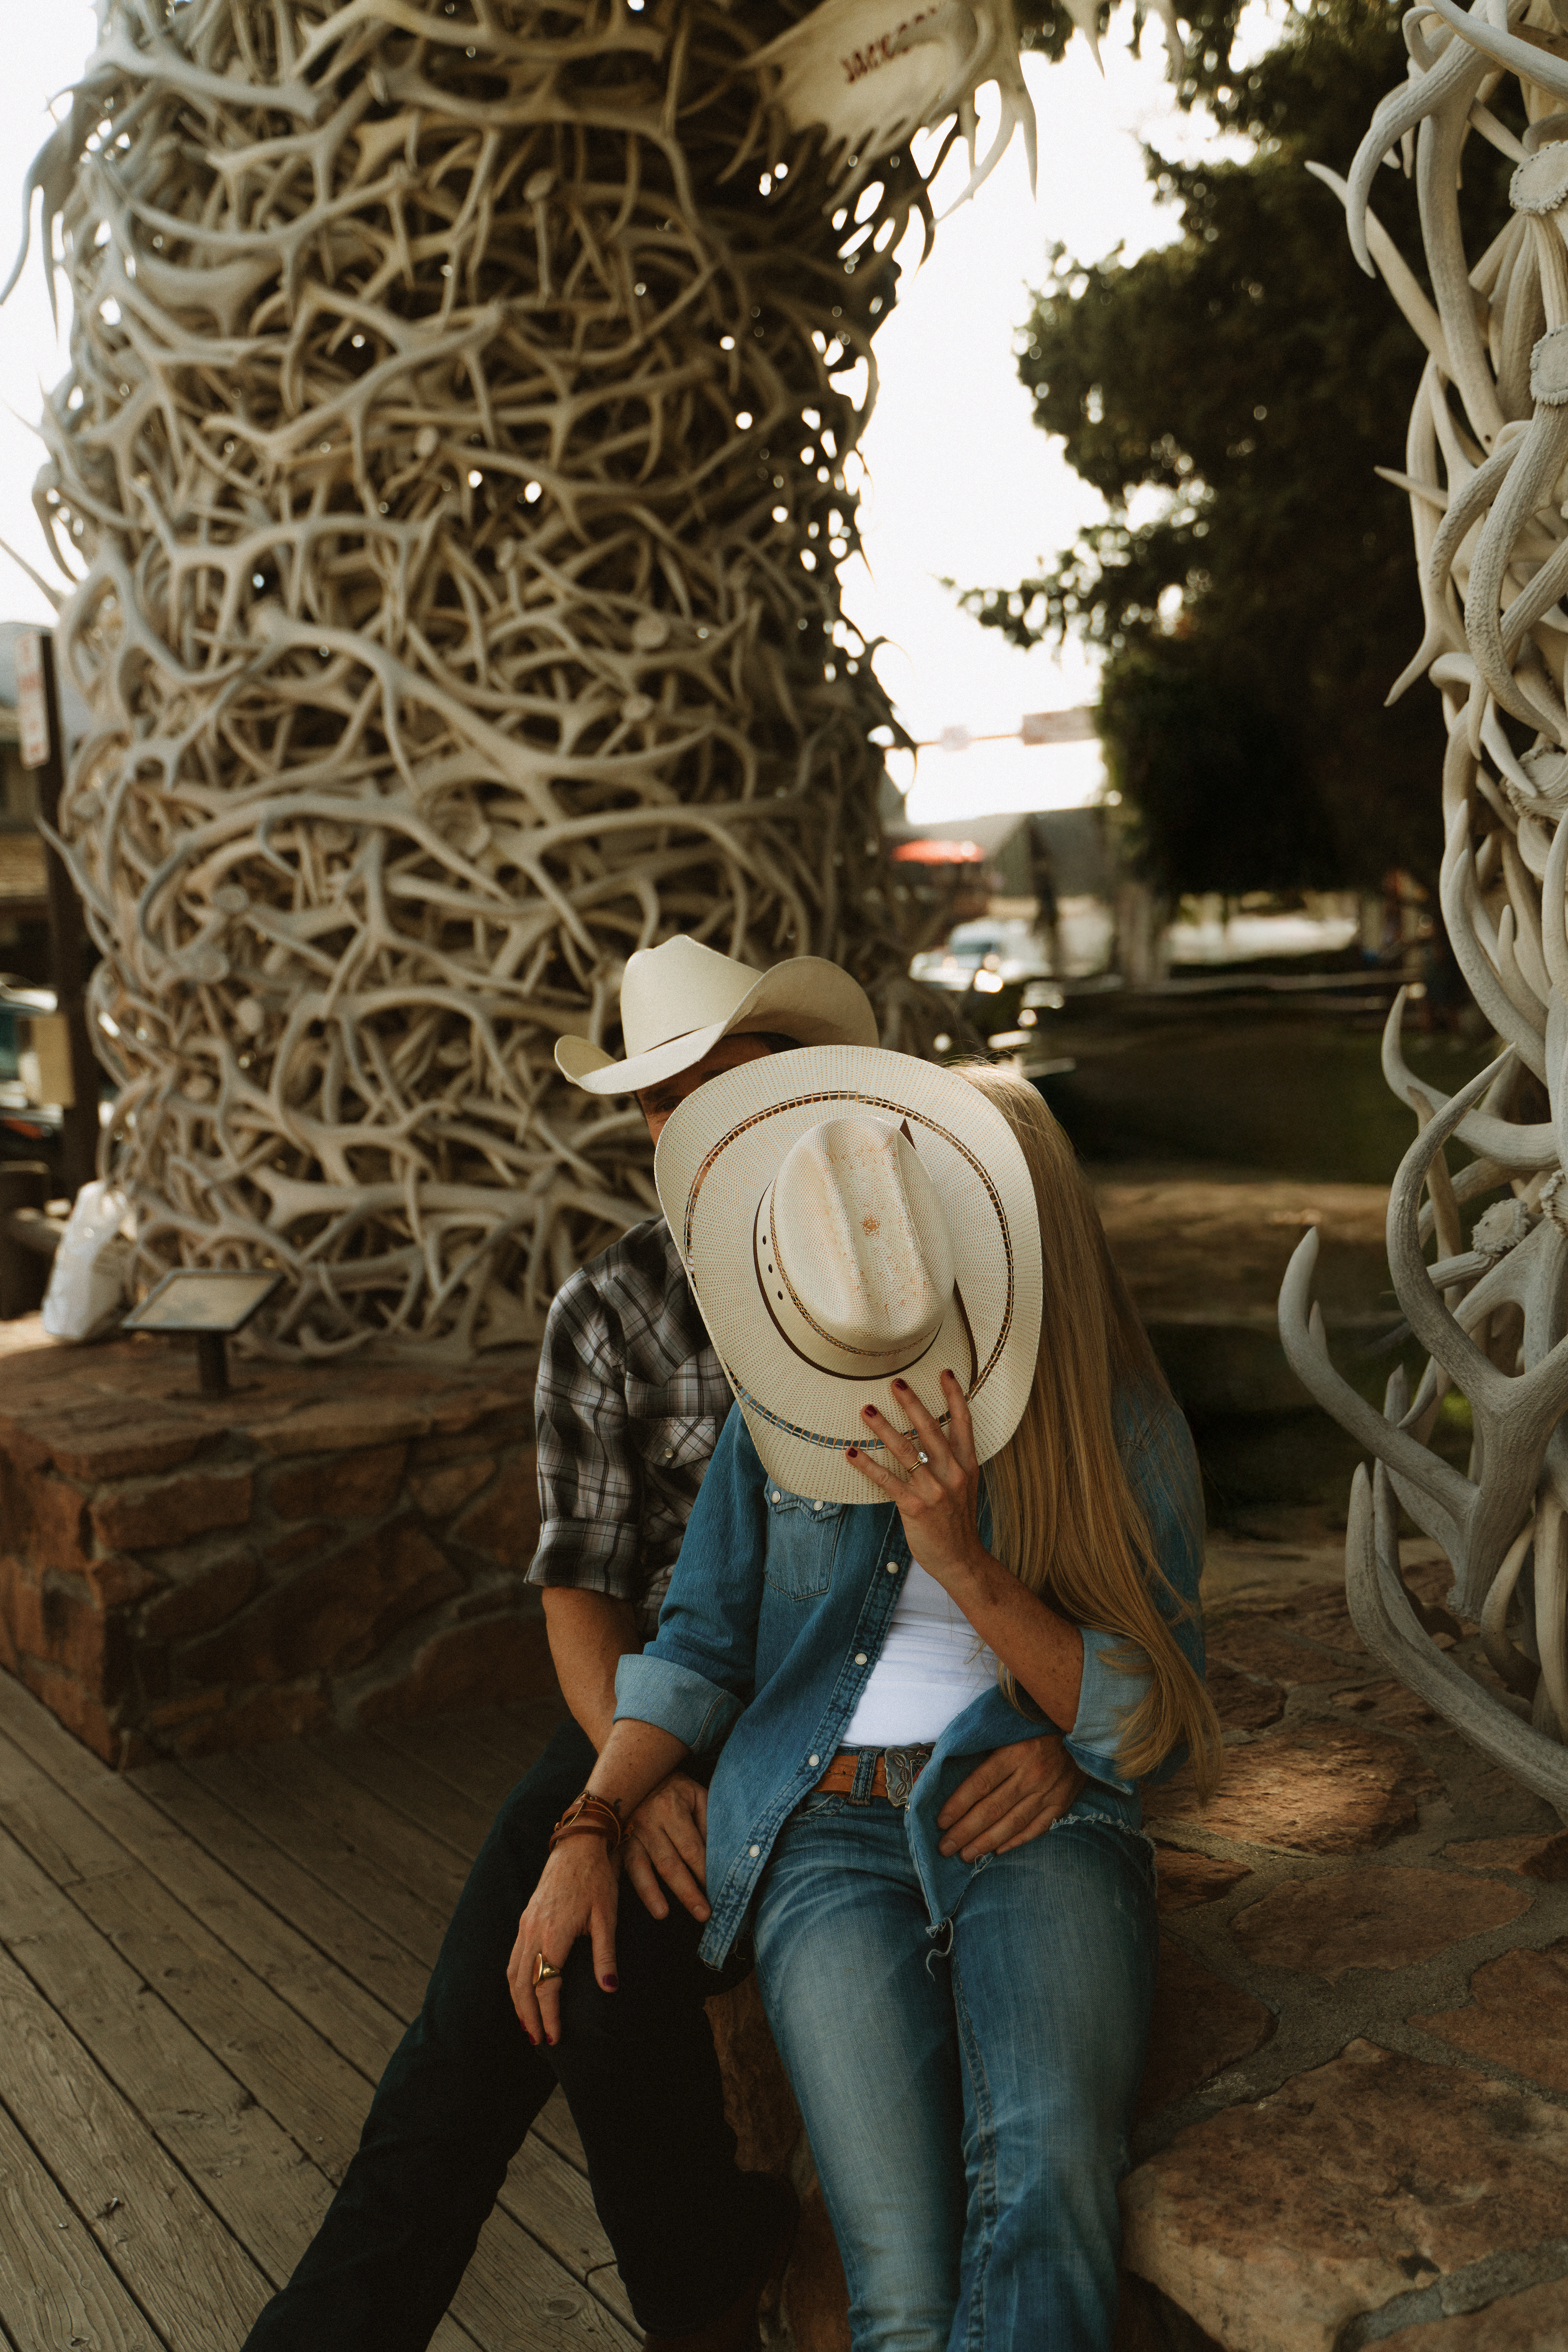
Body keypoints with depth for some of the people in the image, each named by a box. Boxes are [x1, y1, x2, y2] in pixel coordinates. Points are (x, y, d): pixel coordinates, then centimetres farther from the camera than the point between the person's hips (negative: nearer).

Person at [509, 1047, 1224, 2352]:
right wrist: (588, 1829, 0)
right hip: (829, 1825, 1)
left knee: (1048, 2181, -32)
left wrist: (963, 1561, -16)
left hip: (1035, 1817, -1)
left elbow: (1147, 1726, -2)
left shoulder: (1125, 1435, 1)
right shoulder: (785, 1411, 6)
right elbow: (701, 1646, 13)